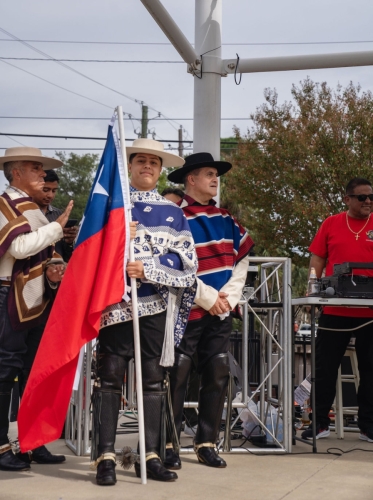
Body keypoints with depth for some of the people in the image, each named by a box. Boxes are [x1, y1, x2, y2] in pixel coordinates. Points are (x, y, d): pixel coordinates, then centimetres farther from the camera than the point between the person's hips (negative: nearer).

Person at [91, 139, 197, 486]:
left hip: (156, 306, 2)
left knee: (154, 380, 5)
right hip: (117, 303, -2)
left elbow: (186, 260, 2)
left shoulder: (172, 212, 12)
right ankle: (105, 457, -1)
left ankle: (152, 456, 11)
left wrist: (146, 269, -12)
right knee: (110, 376, -4)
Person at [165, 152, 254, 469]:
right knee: (177, 379, -2)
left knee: (217, 378, 6)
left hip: (221, 313, 6)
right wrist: (207, 298, -15)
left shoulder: (226, 220, 12)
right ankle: (169, 444, 6)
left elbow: (241, 259, 11)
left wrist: (229, 296, -3)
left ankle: (207, 443, 16)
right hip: (187, 311, -6)